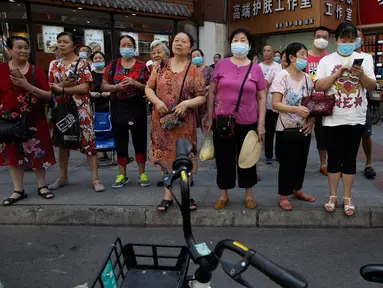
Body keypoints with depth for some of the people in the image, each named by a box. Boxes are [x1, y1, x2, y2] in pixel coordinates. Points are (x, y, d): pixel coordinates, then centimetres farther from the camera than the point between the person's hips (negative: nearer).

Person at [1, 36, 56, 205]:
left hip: (34, 120, -1)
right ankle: (18, 190, 21)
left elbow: (48, 95, -6)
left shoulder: (36, 70, -1)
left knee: (38, 153, 5)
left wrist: (27, 86, -18)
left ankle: (41, 186, 21)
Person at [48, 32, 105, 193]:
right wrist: (64, 84, -13)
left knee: (88, 141, -5)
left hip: (80, 109, -6)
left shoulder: (82, 63, -6)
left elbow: (85, 88, -15)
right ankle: (63, 177, 25)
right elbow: (50, 87, 8)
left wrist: (61, 88, -13)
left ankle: (95, 179, 0)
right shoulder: (55, 65, 11)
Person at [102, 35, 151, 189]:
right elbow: (104, 86, 5)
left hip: (137, 106, -1)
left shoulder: (142, 66, 2)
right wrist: (116, 86, -14)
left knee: (140, 139, 4)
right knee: (120, 140, 7)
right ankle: (122, 174, 19)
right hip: (119, 107, 1)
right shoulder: (112, 66, 6)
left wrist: (135, 84, -17)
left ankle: (142, 173, 17)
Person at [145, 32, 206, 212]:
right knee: (165, 157, 8)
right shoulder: (161, 66, 6)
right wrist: (157, 101, -13)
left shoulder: (194, 71, -1)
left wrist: (186, 103, -20)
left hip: (184, 121, -2)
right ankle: (168, 195, 21)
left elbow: (202, 97, -2)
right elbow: (148, 88, 6)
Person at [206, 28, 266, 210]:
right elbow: (212, 92, 4)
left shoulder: (256, 69, 0)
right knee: (223, 158, 9)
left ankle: (249, 194, 30)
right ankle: (223, 195, 26)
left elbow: (261, 97, 3)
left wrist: (261, 123, -1)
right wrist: (209, 118, 1)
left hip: (248, 122, 0)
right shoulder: (221, 65, 0)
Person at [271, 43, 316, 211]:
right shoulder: (282, 76, -11)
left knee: (301, 161, 15)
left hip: (304, 128, 6)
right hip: (287, 129, -6)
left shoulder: (307, 78, 7)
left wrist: (311, 120, -3)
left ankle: (297, 190, 34)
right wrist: (296, 109, -30)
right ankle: (283, 196, 16)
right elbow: (275, 104, -17)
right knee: (287, 162, 1)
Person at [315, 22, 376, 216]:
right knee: (334, 159, 7)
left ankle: (347, 199, 19)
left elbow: (372, 86, 3)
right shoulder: (327, 60, 1)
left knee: (350, 159, 8)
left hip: (356, 119, 1)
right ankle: (332, 196, 21)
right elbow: (318, 86, -8)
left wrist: (361, 75, -16)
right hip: (333, 118, -1)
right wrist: (339, 72, -15)